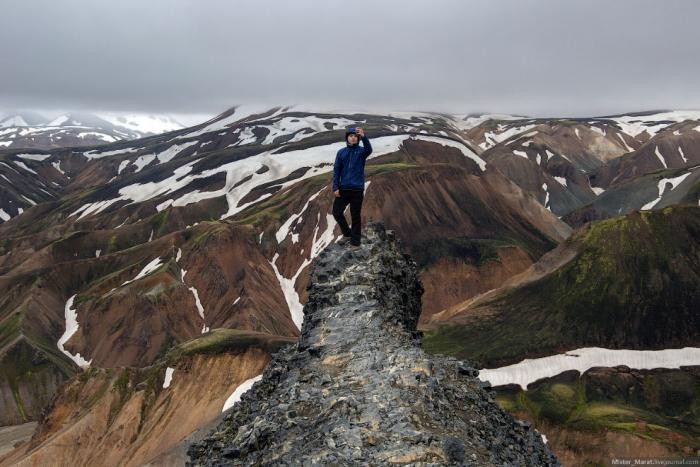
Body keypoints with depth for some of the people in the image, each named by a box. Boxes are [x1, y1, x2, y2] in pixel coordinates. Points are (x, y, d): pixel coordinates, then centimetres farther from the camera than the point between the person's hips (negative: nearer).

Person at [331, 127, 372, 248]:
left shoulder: (361, 151, -3)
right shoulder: (341, 152, 4)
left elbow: (369, 149, -27)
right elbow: (336, 170, 4)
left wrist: (364, 136, -46)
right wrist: (335, 187, -5)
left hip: (357, 189, -3)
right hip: (343, 189, 3)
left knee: (355, 216, 3)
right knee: (337, 212, 6)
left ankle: (355, 241, 14)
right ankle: (347, 233, 27)